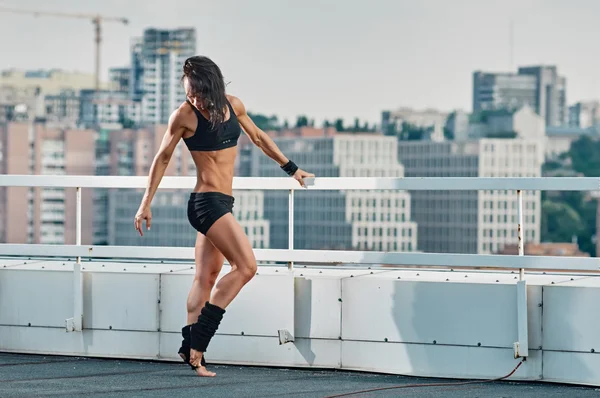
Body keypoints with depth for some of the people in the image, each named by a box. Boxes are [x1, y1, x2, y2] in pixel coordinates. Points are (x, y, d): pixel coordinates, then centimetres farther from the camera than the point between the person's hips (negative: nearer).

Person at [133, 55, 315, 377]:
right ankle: (197, 343, -14)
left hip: (221, 203, 7)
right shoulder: (184, 115, -12)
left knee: (206, 277, 7)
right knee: (246, 266, -15)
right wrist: (146, 204, 2)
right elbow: (162, 158, -2)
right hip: (206, 202, -7)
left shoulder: (232, 106, 4)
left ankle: (190, 348, 10)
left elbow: (258, 138, 20)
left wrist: (291, 169, 27)